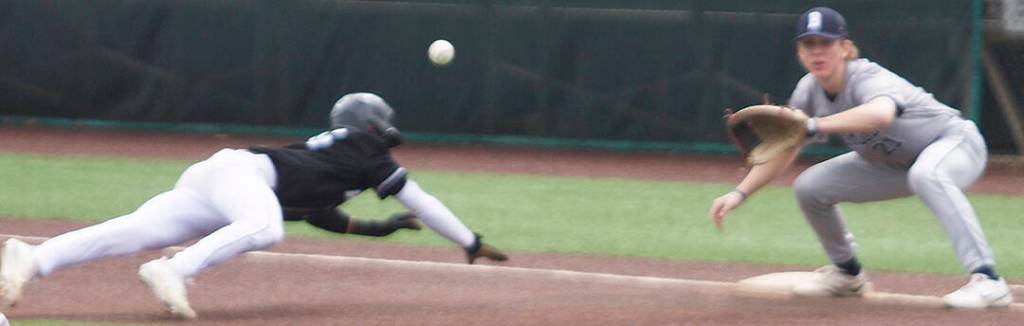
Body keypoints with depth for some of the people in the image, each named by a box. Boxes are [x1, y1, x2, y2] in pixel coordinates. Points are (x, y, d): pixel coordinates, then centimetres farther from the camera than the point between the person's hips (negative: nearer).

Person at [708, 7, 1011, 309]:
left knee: (925, 174, -42)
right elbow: (784, 149, 2)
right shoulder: (809, 91, -10)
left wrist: (814, 125, -60)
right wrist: (739, 193, -7)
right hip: (893, 165, 8)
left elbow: (880, 114, -58)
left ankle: (987, 281, -45)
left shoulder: (869, 80, -32)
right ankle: (847, 273, 22)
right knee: (809, 187, 0)